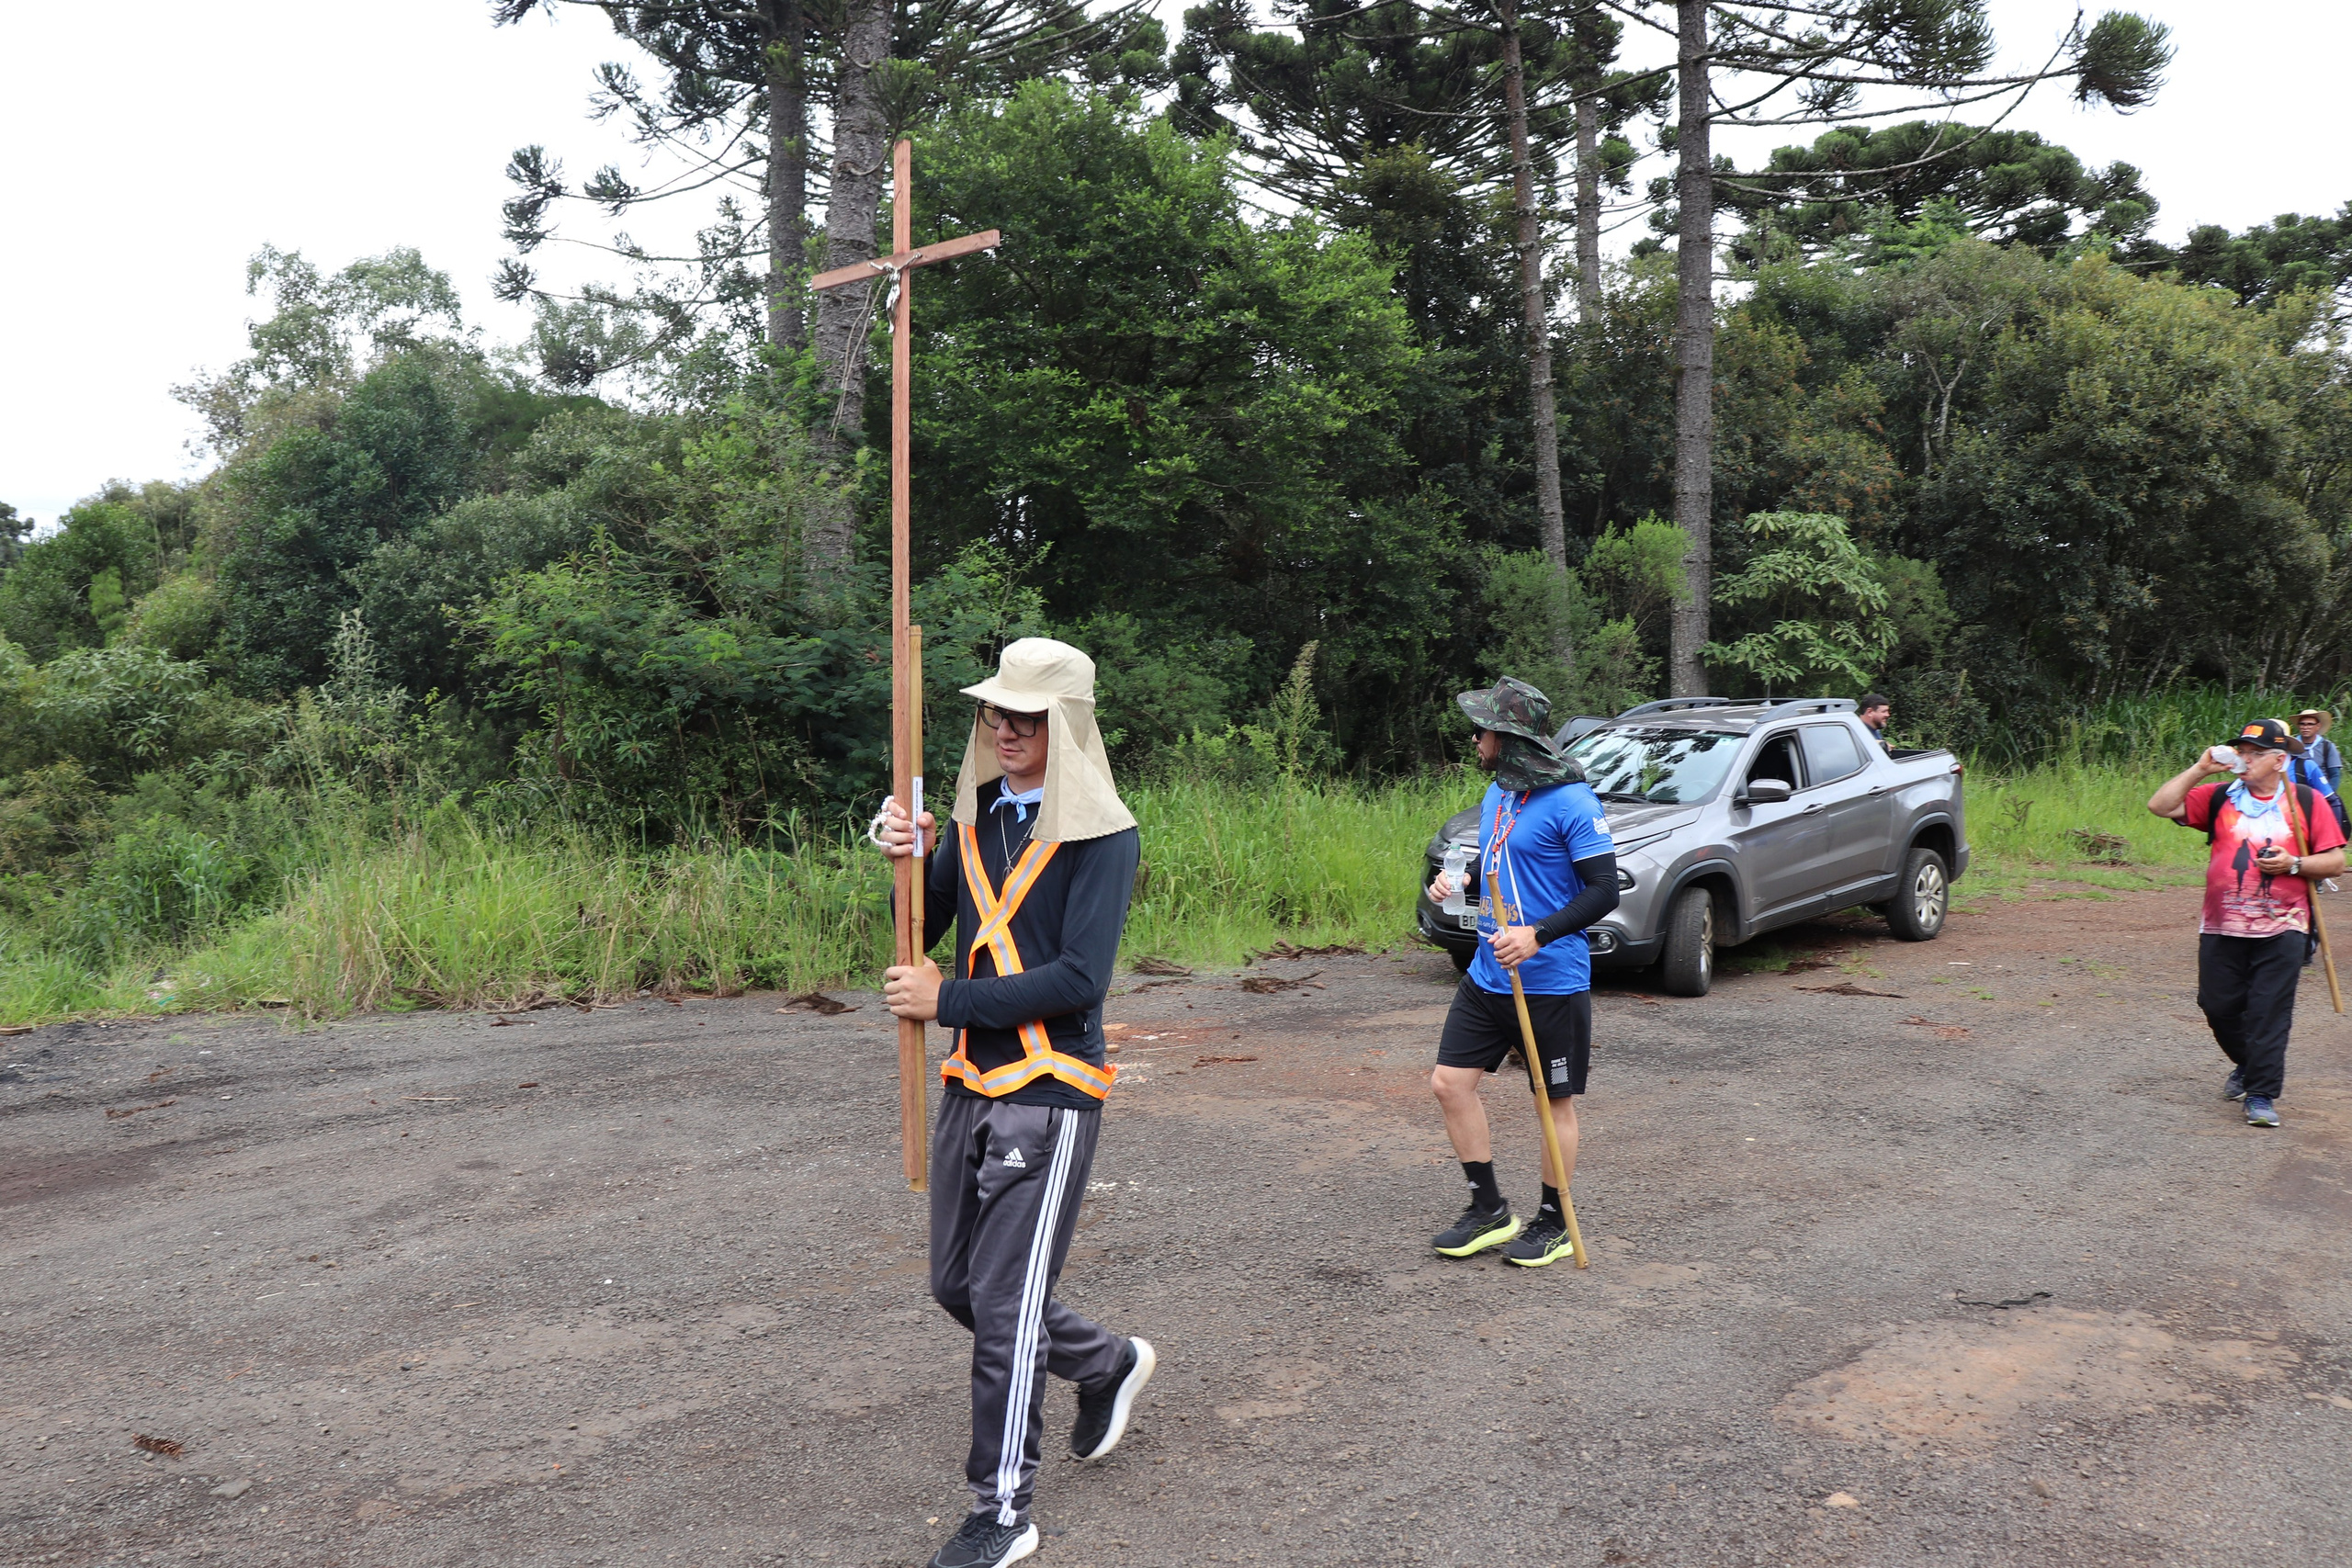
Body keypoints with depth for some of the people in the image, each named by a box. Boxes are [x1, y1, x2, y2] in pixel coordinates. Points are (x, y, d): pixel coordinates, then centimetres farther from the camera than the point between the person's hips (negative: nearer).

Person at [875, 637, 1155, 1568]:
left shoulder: (1101, 833, -11)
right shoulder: (977, 814, 9)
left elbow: (1078, 979, -18)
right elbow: (924, 933, 11)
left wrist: (948, 1002, -17)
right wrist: (909, 862, -8)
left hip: (1051, 1092, -7)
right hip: (971, 1082, 7)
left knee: (1005, 1308, -3)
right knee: (957, 1285, 17)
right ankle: (1110, 1364, 40)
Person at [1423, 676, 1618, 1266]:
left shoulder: (1572, 802, -16)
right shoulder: (1496, 794, 9)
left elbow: (1604, 891, -17)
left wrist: (1537, 934, -27)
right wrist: (1458, 884, 2)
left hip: (1552, 982, -8)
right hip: (1488, 975, 8)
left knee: (1555, 1102, 7)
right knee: (1449, 1081, 5)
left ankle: (1554, 1223, 24)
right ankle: (1489, 1208, 20)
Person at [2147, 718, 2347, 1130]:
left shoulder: (2307, 802, 5)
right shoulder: (2218, 798, 8)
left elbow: (2335, 861, 4)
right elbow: (2160, 806, -2)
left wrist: (2294, 864, -13)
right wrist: (2199, 768, -4)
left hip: (2281, 930, -2)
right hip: (2222, 927, 2)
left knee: (2269, 1012, -5)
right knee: (2218, 1005, 6)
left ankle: (2262, 1095, 2)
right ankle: (2247, 1065, 32)